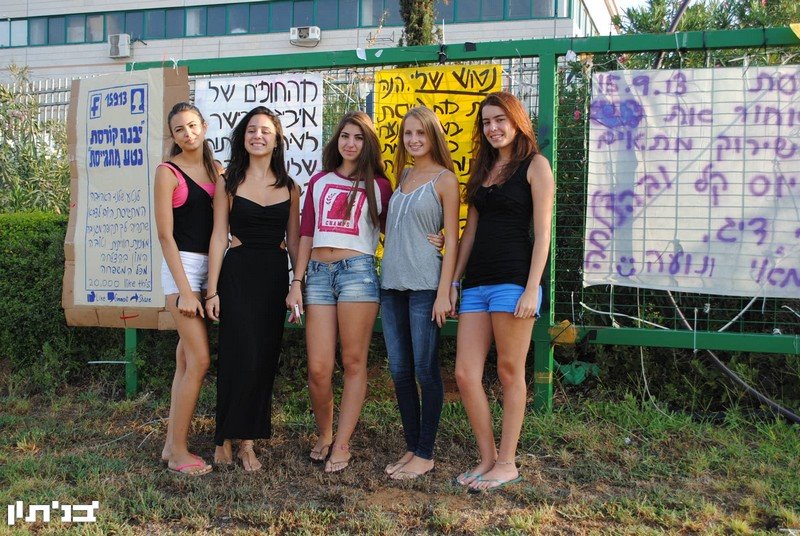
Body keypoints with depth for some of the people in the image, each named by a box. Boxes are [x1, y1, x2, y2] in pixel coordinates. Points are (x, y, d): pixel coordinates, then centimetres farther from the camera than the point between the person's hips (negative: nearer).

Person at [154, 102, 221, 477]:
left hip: (209, 265, 6)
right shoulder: (168, 172, -6)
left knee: (186, 359, 9)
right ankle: (178, 450, 0)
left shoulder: (214, 168, 12)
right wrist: (184, 289, -15)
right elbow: (165, 235, -10)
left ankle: (172, 445, 17)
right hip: (182, 266, -6)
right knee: (200, 359, -10)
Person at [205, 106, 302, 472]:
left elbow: (294, 240, 11)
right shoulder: (229, 183, 2)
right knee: (242, 356, -9)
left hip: (275, 276, 3)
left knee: (265, 359, 4)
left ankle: (247, 440, 16)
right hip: (238, 274, -3)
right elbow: (219, 236, -1)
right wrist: (212, 289, -6)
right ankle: (225, 439, 7)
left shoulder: (289, 187, 9)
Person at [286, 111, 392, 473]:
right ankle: (324, 436, 20)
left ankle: (342, 444, 10)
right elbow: (306, 234, 15)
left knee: (353, 363, -1)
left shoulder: (379, 186, 11)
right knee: (318, 368, -2)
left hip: (358, 270, -2)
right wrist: (297, 282, 8)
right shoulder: (319, 182, 19)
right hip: (318, 272, 2)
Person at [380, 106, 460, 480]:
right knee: (400, 372, 9)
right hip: (392, 284, 6)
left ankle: (425, 455, 10)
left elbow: (452, 240, -6)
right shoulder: (402, 175, 16)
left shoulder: (445, 179, -2)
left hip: (425, 285, -6)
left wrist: (444, 292, -13)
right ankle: (411, 448, 21)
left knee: (425, 371, 0)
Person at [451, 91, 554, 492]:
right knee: (465, 374, 2)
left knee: (510, 372, 2)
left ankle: (507, 464, 13)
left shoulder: (534, 165, 1)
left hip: (513, 279, -6)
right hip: (477, 281, 6)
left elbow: (542, 234, -6)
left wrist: (531, 290, -14)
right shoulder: (483, 169, 20)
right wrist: (455, 281, 13)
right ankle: (488, 458, 15)